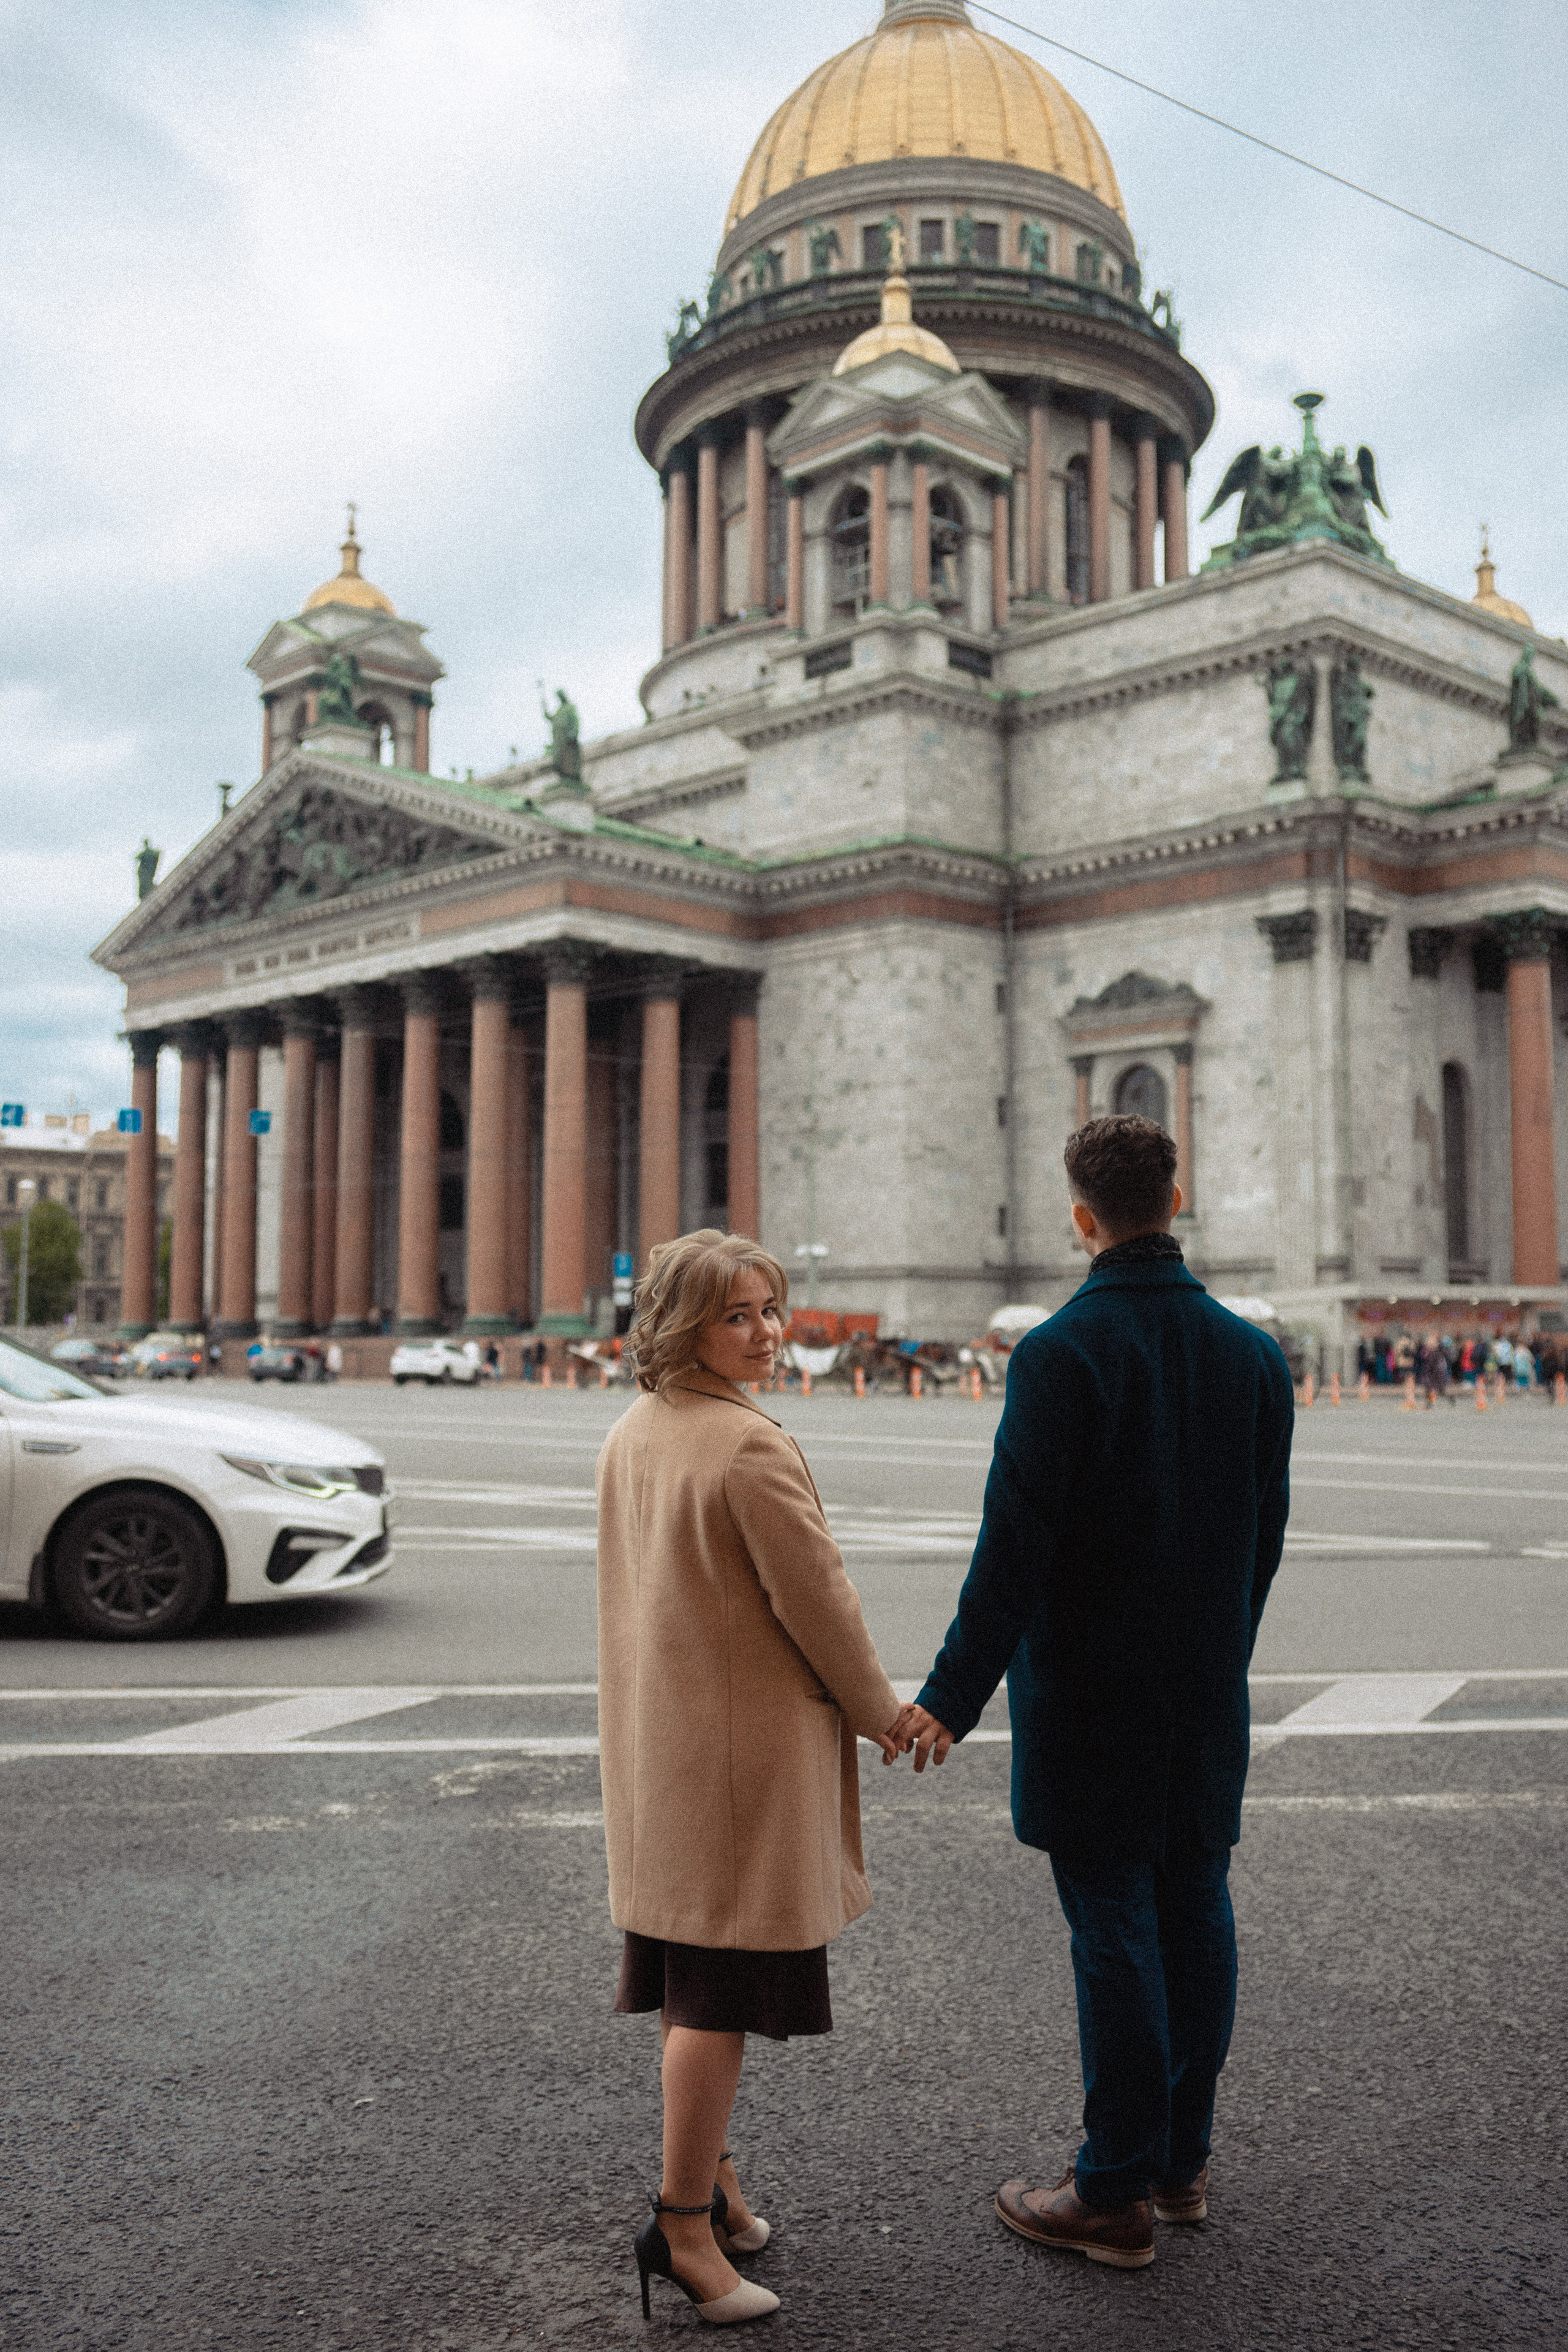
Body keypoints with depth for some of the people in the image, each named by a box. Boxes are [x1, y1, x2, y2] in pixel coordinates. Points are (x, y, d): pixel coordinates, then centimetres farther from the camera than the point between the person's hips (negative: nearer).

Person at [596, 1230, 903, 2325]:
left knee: (692, 1978, 19)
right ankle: (686, 2220, 8)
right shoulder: (752, 1446, -21)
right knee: (728, 1984, 0)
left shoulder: (630, 1436, 6)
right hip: (746, 1741, -9)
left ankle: (708, 2171, 33)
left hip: (658, 1736, 9)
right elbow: (815, 1599, -17)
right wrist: (880, 1713, -1)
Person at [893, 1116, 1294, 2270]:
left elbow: (1015, 1544, -19)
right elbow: (1266, 1537, 8)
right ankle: (1182, 2160, 28)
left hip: (1088, 1693, -6)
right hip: (1208, 1697, 6)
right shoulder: (1252, 1353, 2)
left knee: (1116, 1930, 1)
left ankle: (1117, 2194, 12)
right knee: (1195, 1912, 14)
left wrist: (955, 1694, -12)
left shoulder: (1059, 1355, -16)